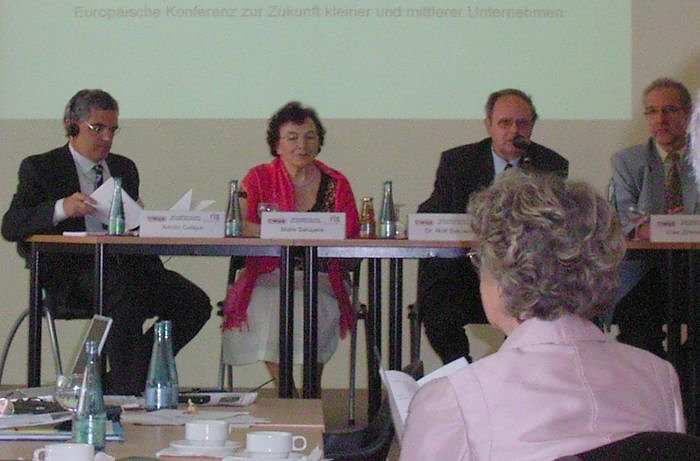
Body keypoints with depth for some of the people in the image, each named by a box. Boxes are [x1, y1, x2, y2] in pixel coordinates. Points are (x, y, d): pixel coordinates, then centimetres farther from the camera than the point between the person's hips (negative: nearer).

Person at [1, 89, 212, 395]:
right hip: (73, 273, -6)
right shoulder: (40, 168, 6)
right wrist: (61, 209, -24)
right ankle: (128, 390, -29)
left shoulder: (124, 168, 24)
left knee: (195, 303, -17)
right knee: (123, 288, -38)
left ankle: (115, 383, -10)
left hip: (126, 264, 6)